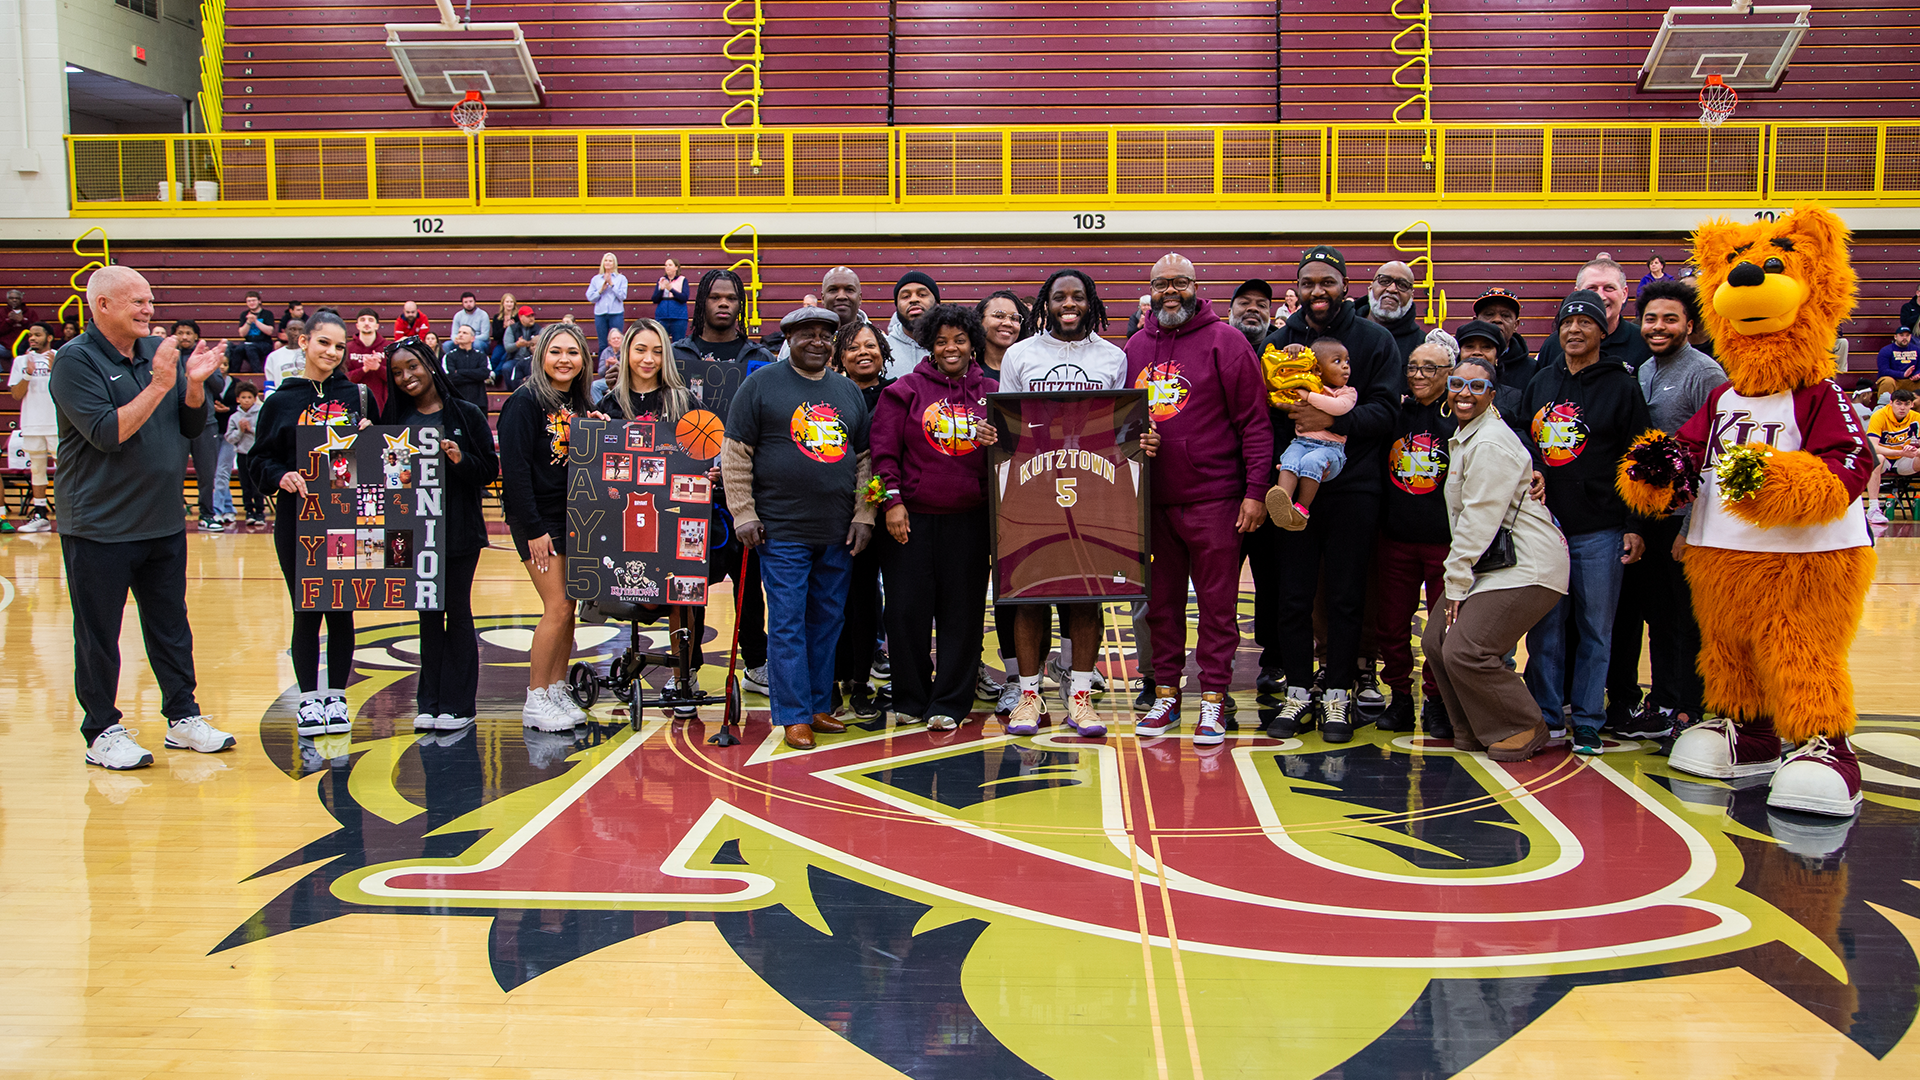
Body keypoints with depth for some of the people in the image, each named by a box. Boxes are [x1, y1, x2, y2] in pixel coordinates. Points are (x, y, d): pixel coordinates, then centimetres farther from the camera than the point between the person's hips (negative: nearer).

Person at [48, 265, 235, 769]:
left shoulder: (161, 352, 8)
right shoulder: (75, 360, -10)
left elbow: (192, 426, 9)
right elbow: (106, 433, -21)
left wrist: (194, 384, -9)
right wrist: (159, 386, -23)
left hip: (164, 521, 6)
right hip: (100, 527, -6)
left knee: (172, 627, 13)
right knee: (98, 634, 4)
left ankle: (183, 717, 24)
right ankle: (103, 732, 14)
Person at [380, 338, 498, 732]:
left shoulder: (466, 415, -1)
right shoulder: (395, 418, 7)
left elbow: (490, 470, -2)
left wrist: (461, 460, -20)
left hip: (460, 529, -3)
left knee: (457, 612, 3)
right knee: (428, 615, 10)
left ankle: (457, 704, 9)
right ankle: (429, 704, 16)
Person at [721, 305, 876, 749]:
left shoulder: (849, 391, 14)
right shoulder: (762, 384, 0)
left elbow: (864, 459, 16)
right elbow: (735, 454, -2)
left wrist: (863, 516, 7)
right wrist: (744, 514, -8)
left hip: (839, 533, 5)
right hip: (782, 530, -4)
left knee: (827, 621, 10)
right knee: (787, 624, -3)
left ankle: (819, 706, 21)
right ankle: (794, 716, 4)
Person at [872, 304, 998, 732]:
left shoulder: (991, 393, 9)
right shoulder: (906, 390, 4)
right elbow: (884, 449, 0)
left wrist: (998, 444, -9)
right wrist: (892, 501, -8)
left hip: (969, 519, 1)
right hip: (911, 518, -1)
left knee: (962, 612, 3)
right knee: (907, 610, 1)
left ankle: (949, 704, 13)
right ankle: (910, 700, 16)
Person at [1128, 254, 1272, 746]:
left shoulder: (1224, 341, -3)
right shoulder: (1135, 347, 12)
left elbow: (1254, 420, -6)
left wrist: (1255, 490, -11)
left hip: (1214, 499, -4)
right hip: (1152, 501, 5)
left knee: (1217, 603, 1)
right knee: (1161, 601, 10)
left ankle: (1213, 700, 9)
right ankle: (1165, 695, 20)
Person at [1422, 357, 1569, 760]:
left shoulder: (1491, 444, -16)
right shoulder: (1464, 436, 15)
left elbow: (1479, 521, -17)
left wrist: (1457, 585, -14)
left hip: (1526, 568, -10)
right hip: (1489, 563, 10)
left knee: (1465, 651, -16)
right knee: (1436, 641, 5)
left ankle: (1525, 730, 3)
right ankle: (1473, 730, 19)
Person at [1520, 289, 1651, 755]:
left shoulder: (1622, 386, 0)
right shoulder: (1541, 383, 12)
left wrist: (1635, 526, -6)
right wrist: (1532, 469, -1)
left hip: (1600, 531, -3)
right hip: (1544, 526, 4)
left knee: (1595, 629, 3)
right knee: (1545, 626, 6)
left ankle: (1587, 724, 11)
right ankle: (1545, 716, 15)